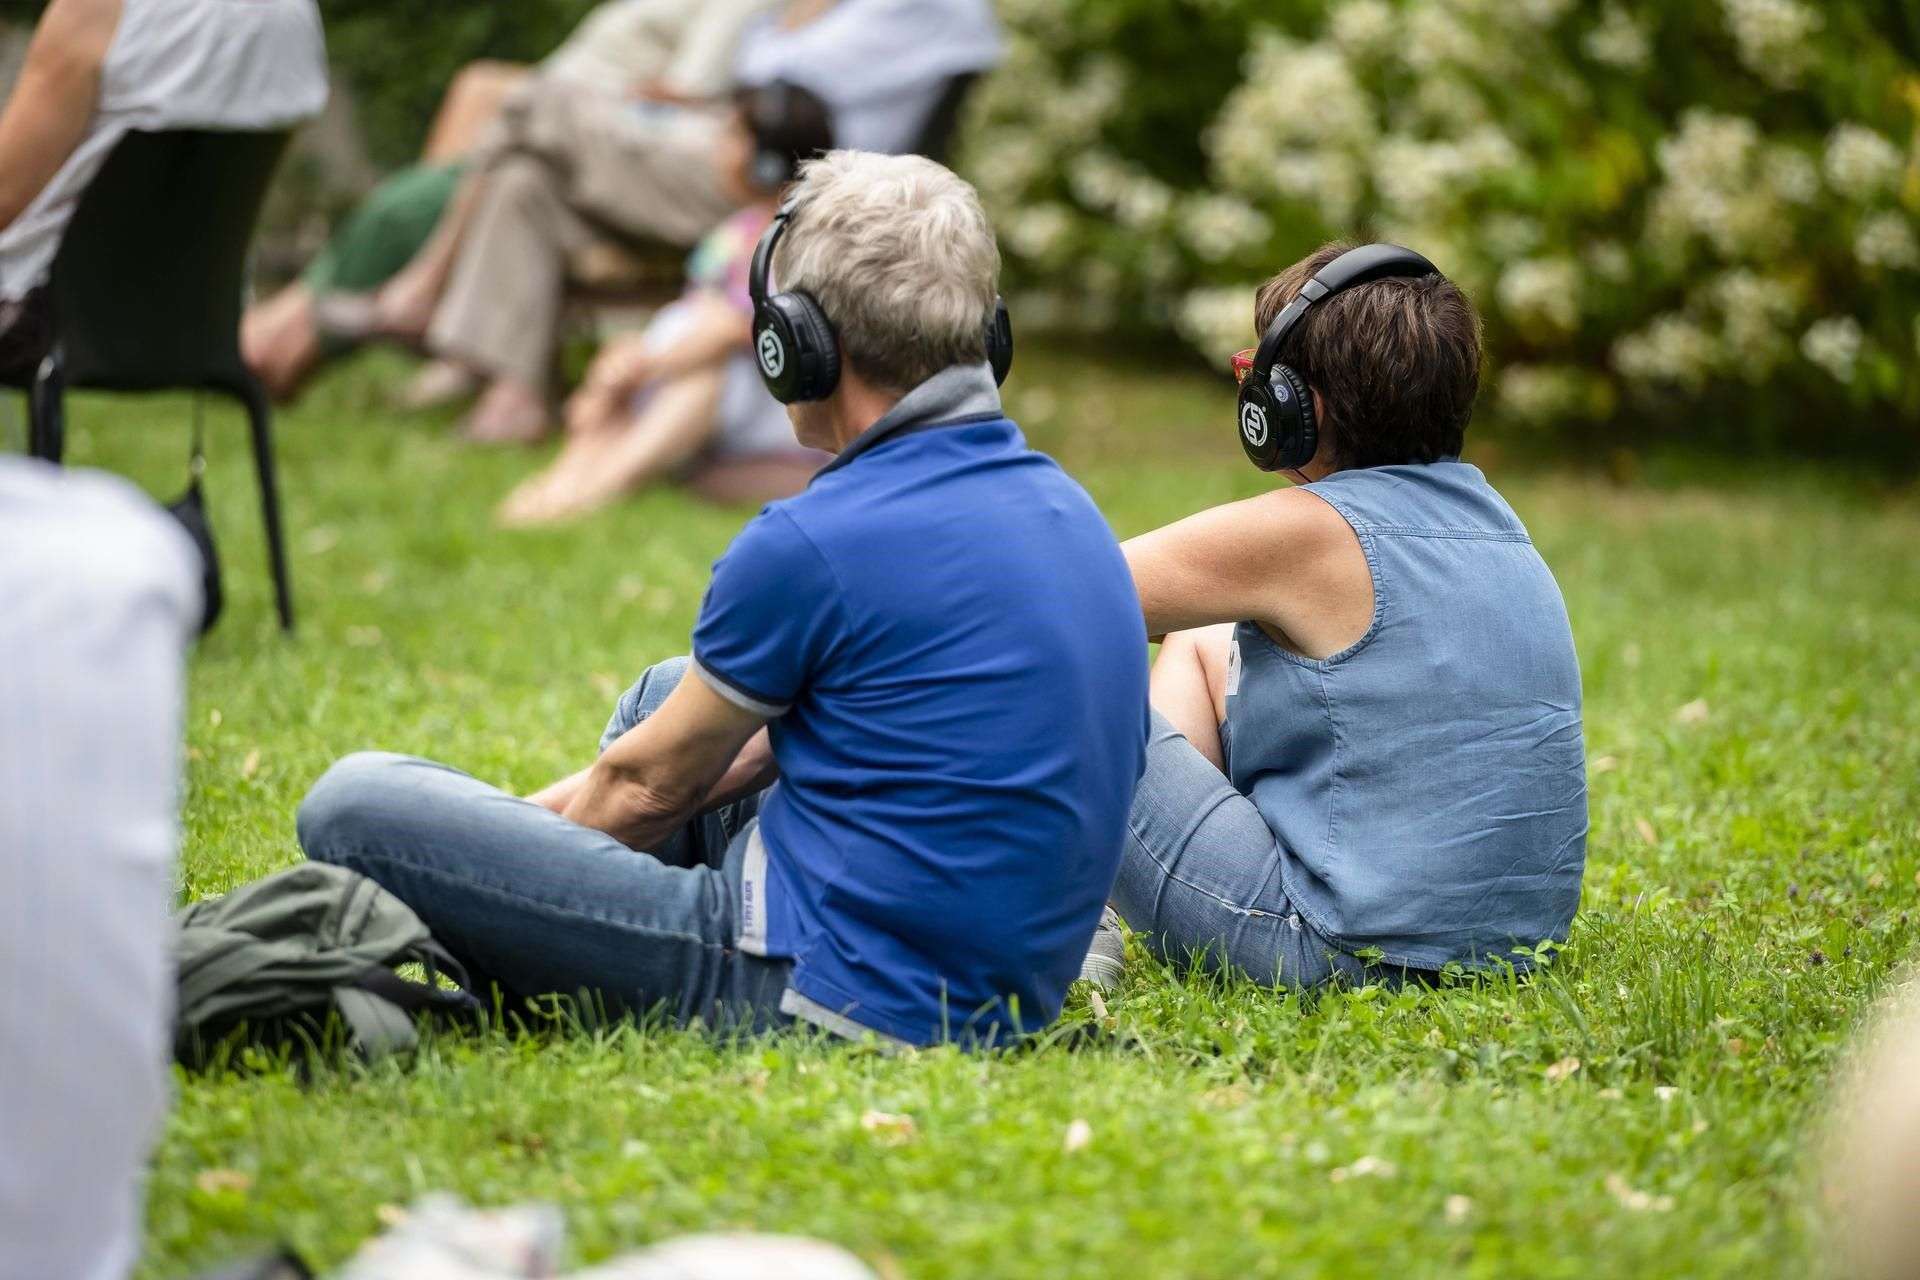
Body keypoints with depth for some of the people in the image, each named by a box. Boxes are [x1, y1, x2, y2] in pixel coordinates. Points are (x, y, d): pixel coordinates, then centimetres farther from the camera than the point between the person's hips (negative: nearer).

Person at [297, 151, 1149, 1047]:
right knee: (666, 692, 33)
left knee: (352, 805, -9)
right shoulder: (1059, 501, 8)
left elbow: (649, 786, -2)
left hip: (825, 999, -10)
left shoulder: (813, 542, -18)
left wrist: (543, 826, 19)